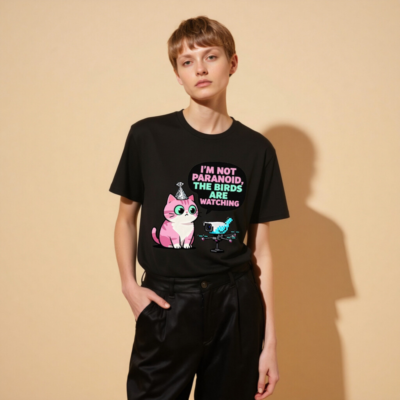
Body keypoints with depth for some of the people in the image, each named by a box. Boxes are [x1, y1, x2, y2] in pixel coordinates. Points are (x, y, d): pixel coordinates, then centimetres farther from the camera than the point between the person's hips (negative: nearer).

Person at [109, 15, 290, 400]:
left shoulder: (257, 150, 2)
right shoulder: (147, 136, -2)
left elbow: (261, 249, 4)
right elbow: (127, 217, 10)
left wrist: (270, 342, 3)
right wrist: (129, 286, -5)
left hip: (236, 308, 1)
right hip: (166, 304, -1)